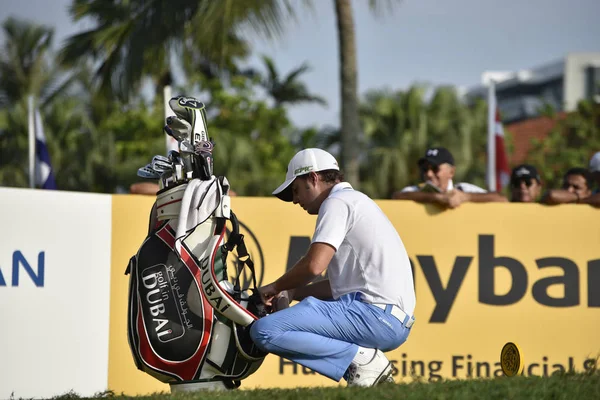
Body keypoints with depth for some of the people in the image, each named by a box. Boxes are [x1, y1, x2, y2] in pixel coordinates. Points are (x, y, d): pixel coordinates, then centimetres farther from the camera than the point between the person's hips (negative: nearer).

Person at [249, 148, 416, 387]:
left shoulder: (338, 202, -3)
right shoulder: (357, 201, 28)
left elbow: (314, 265, -16)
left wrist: (276, 287, 1)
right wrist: (290, 293, 18)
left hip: (374, 313, -10)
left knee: (264, 332, -15)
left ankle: (361, 359, -13)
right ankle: (362, 356, 7)